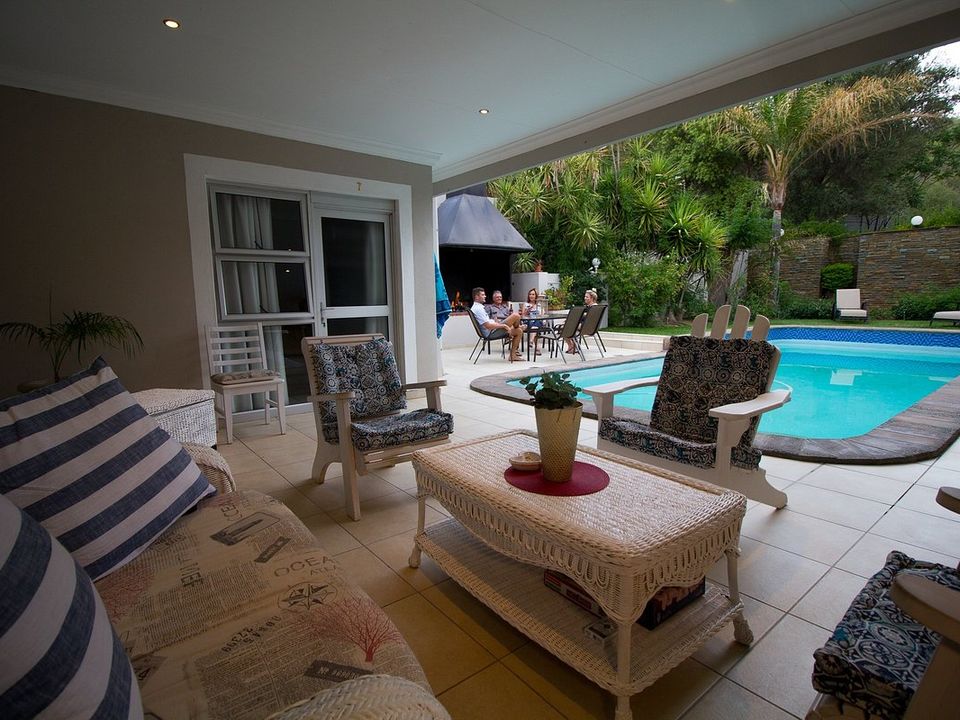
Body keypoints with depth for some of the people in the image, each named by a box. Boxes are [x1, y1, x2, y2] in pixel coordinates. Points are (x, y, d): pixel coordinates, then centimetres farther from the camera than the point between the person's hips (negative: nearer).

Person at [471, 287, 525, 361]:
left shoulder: (477, 307, 16)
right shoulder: (478, 309, -17)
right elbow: (488, 326, -23)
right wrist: (504, 326, -17)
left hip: (492, 331, 11)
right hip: (491, 333, -11)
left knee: (519, 331, 12)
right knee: (516, 315, -14)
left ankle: (513, 355, 12)